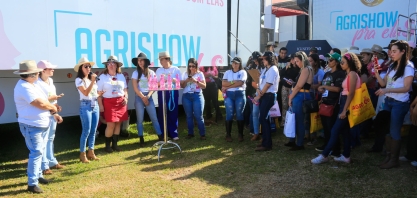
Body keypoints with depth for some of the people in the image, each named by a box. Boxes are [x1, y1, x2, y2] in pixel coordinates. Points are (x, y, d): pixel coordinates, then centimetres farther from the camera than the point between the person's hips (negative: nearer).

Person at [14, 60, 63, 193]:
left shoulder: (33, 85, 11)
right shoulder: (24, 87, -21)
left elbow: (44, 101, 16)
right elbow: (41, 104, -27)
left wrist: (54, 114, 5)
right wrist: (53, 107, -8)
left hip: (43, 124, 10)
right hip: (32, 126, -10)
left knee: (40, 152, 19)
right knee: (36, 153, -8)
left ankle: (38, 175, 34)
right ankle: (32, 183, -1)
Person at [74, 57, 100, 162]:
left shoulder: (92, 78, 14)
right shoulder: (79, 80, -6)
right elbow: (86, 93, -18)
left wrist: (100, 93, -1)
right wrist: (92, 81, -19)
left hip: (95, 105, 7)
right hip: (86, 106, -7)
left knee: (93, 131, 9)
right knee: (86, 131, -6)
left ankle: (91, 152, 19)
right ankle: (82, 154, 4)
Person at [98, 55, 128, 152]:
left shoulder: (121, 76, 12)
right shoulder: (102, 77, 0)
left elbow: (125, 89, 18)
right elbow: (99, 92, -2)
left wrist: (126, 98, 1)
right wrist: (100, 105, -7)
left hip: (121, 102, 4)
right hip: (108, 102, -4)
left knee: (118, 123, 6)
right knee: (111, 124, -7)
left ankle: (115, 144, 18)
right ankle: (107, 145, 10)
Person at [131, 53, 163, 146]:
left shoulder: (151, 73, 4)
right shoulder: (135, 73, 0)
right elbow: (135, 88, -5)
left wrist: (148, 96, -11)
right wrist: (143, 98, -9)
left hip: (149, 96, 1)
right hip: (139, 97, -1)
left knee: (154, 118, 0)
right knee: (140, 119, 2)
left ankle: (161, 136, 7)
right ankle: (141, 139, 10)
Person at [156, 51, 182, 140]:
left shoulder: (176, 69, 2)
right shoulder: (158, 70, 9)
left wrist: (174, 80, -17)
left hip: (173, 93, -2)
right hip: (162, 93, 2)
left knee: (173, 113, 0)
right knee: (162, 114, 4)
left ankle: (174, 134, 9)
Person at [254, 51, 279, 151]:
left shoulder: (273, 69, -14)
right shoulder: (266, 69, 16)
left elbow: (268, 85, -17)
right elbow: (261, 81, 15)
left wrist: (259, 96, -11)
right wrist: (258, 90, -5)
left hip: (268, 96, -9)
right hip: (263, 95, 9)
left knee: (263, 119, -9)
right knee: (264, 119, 12)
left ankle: (267, 144, -2)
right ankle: (266, 141, 21)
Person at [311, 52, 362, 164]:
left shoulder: (352, 74, -13)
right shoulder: (349, 74, 16)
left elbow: (351, 93, -19)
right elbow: (346, 91, 11)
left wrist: (344, 110, -22)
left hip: (348, 105, -10)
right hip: (344, 104, 10)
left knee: (335, 131, -8)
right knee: (345, 131, 12)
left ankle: (324, 155, -5)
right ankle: (346, 156, 18)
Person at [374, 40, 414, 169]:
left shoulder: (408, 67, -10)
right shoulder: (392, 66, 12)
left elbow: (406, 88, -17)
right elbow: (383, 83, 10)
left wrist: (387, 90, -27)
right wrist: (376, 73, -5)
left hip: (400, 104, -7)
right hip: (388, 102, 7)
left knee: (394, 131, 0)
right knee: (387, 130, 9)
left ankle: (394, 160, 12)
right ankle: (389, 156, 20)